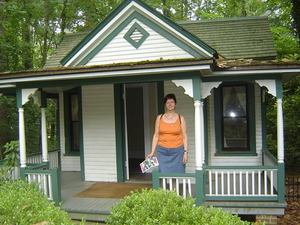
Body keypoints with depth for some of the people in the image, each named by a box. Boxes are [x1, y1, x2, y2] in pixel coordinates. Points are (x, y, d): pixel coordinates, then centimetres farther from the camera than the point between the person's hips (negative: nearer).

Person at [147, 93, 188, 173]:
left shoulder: (180, 118, 5)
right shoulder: (159, 118, 7)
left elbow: (184, 136, 4)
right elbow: (156, 136, 7)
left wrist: (185, 152, -4)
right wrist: (152, 152, 1)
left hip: (177, 152, 0)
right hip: (163, 152, 1)